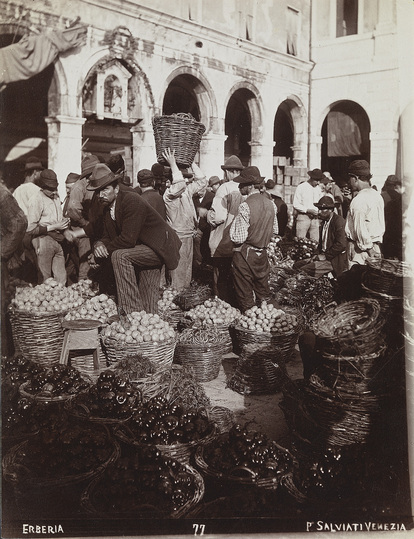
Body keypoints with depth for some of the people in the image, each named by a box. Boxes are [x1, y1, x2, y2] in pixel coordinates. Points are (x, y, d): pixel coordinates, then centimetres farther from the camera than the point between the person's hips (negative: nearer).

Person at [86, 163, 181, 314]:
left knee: (119, 256, -29)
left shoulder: (131, 200, -23)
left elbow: (128, 239, -29)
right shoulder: (108, 208, 4)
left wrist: (106, 249, -17)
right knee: (147, 304, 9)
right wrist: (99, 244, -17)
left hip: (160, 248, -9)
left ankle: (132, 310, -25)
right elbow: (108, 237, 6)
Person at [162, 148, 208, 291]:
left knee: (187, 272, 17)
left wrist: (192, 163, 8)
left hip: (189, 236, 9)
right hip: (178, 238, -9)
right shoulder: (170, 193, -16)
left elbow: (203, 181, 14)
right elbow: (179, 185, -37)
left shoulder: (187, 190, 9)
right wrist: (173, 164, -31)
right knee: (178, 274, -2)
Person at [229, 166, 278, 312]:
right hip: (263, 253, 7)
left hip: (245, 255, -7)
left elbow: (239, 238, -22)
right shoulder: (270, 204, 1)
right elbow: (275, 230, 12)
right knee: (263, 291, 18)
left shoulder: (246, 206, -20)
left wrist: (234, 223, -6)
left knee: (245, 295, 6)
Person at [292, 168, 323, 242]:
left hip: (315, 219, 5)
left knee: (315, 241, -2)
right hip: (303, 217, -4)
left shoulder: (317, 190, 13)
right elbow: (296, 205, -6)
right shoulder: (301, 187, -2)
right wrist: (308, 210, -15)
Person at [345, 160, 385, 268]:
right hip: (376, 245, 8)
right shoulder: (378, 196, 9)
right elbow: (382, 224, 14)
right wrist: (377, 243, 17)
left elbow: (360, 227, -18)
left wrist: (368, 247, -11)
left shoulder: (358, 200, -17)